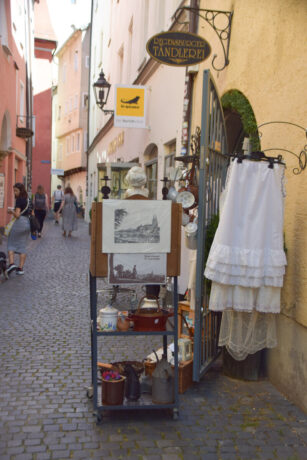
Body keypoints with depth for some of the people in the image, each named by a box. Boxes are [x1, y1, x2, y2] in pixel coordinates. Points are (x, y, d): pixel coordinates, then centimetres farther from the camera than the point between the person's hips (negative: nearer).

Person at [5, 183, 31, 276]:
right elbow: (32, 214, 17)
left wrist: (11, 211, 2)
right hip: (27, 223, 7)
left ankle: (11, 263, -11)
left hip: (19, 223, -7)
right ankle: (20, 268, 9)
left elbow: (17, 215, -16)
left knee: (11, 244, 5)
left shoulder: (19, 200, -11)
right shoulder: (28, 200, 13)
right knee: (22, 246, 10)